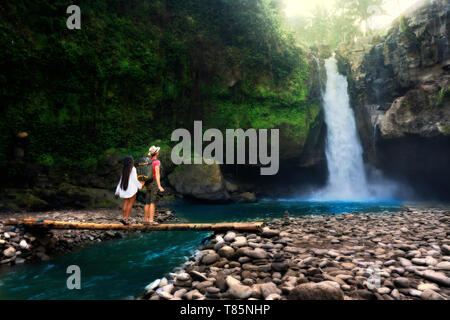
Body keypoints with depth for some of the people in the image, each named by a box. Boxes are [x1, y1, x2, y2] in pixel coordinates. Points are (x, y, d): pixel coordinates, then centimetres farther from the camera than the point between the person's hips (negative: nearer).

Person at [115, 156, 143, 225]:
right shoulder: (133, 169, -8)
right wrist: (140, 185, 6)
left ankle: (125, 218, 6)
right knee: (131, 203, -2)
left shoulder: (124, 170, 10)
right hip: (131, 188, -6)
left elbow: (121, 180, 11)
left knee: (125, 203, 8)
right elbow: (135, 180, -9)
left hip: (124, 189, 6)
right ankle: (126, 218, -10)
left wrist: (118, 190, 16)